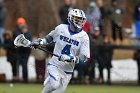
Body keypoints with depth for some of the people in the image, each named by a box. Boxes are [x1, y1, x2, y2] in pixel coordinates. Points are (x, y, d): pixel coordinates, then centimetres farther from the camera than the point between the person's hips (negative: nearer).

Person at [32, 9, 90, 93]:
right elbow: (50, 37, 19)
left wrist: (71, 58, -28)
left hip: (67, 71, 2)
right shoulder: (61, 28, -3)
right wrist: (40, 42, 3)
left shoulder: (84, 37, -8)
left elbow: (83, 58, -13)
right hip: (54, 65, -1)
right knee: (54, 84, -28)